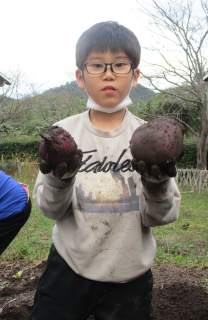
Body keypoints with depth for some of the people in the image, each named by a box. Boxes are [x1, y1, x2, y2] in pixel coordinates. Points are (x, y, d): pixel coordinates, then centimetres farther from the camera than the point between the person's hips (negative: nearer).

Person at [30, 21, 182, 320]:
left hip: (130, 276, 1)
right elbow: (50, 209, -7)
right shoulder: (63, 133, -5)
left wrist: (157, 184, -27)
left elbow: (160, 217, -8)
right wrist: (59, 179, -26)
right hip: (69, 267, 0)